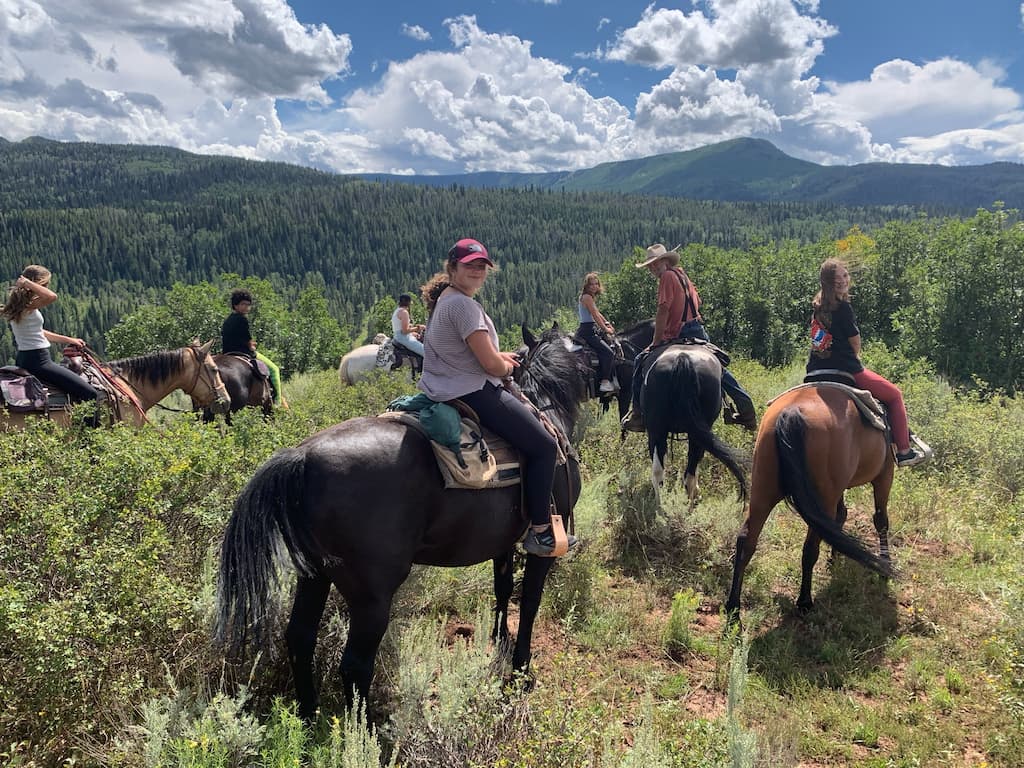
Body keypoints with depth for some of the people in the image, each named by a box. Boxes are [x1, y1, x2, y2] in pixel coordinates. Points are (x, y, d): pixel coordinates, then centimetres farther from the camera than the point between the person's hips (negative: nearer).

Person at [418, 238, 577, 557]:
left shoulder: (445, 298, 13)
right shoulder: (464, 304, -20)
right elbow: (491, 365, -21)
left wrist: (498, 356, 12)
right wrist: (506, 367, 1)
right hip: (472, 393, -11)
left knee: (533, 419, 30)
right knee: (544, 446, -6)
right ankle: (540, 533, -1)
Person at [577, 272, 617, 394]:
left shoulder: (591, 297, 18)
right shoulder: (587, 297, -13)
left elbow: (597, 313, 25)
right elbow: (595, 316, -13)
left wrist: (607, 324, 15)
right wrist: (606, 329, -5)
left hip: (589, 331, 11)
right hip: (587, 332, -11)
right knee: (608, 352, -16)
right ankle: (605, 382, -17)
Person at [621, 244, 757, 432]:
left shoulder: (667, 276, -9)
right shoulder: (683, 275, 17)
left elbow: (663, 311, -17)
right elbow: (697, 302, 23)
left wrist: (655, 343, -15)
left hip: (678, 336, -9)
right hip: (699, 330, 9)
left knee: (641, 362, -3)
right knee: (718, 368, 24)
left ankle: (638, 414, -5)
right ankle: (746, 409, 29)